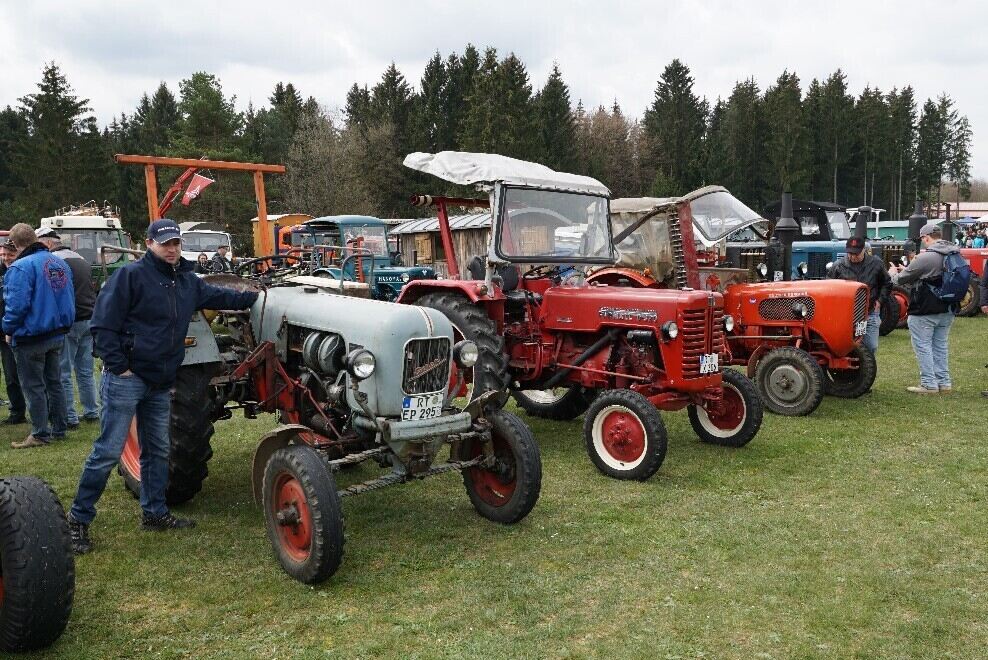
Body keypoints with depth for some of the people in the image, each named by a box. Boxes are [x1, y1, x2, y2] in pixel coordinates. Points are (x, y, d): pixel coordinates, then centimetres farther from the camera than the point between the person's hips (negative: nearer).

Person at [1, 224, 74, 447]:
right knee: (54, 383, 16)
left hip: (31, 338, -7)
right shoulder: (60, 263, 5)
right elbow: (70, 298, 12)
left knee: (33, 387, 3)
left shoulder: (20, 267, -19)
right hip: (58, 335, 7)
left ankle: (40, 434, 7)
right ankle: (59, 429, 22)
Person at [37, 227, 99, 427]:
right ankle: (92, 412, 20)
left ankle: (69, 417, 3)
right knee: (86, 371, 15)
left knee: (64, 373, 0)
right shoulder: (82, 260, 15)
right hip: (89, 321, 8)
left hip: (68, 323, -8)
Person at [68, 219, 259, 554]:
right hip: (126, 378, -8)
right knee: (108, 451, -4)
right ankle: (78, 520, 7)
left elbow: (218, 296, 26)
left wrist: (253, 297, 18)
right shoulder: (131, 275, -11)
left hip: (160, 383, 8)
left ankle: (155, 513, 26)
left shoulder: (187, 281, 12)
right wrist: (119, 366, -16)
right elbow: (103, 324, -14)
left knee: (158, 450, 14)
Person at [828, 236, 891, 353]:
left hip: (870, 313, 1)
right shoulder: (839, 265, -2)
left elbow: (887, 284, 16)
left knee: (871, 347, 4)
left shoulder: (875, 263, 3)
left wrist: (880, 300, 6)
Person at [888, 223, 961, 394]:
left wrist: (893, 272, 14)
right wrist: (906, 270, 19)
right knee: (940, 345, 16)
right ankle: (943, 382, 21)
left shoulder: (925, 258, -19)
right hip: (947, 311, 8)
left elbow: (901, 279, -8)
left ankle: (929, 384, 3)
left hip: (925, 312, -7)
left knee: (922, 346, 2)